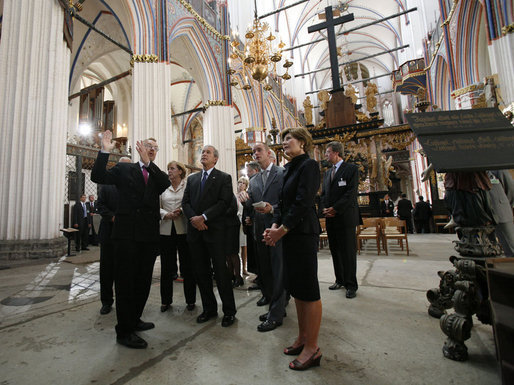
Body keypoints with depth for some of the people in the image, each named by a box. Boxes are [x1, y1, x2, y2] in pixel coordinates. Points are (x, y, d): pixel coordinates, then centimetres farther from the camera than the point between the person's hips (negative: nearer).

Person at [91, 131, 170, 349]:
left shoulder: (157, 174, 11)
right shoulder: (124, 169, 6)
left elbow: (166, 183, -11)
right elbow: (98, 177, -5)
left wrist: (148, 163, -20)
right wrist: (105, 151, -13)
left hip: (149, 235, 4)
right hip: (127, 233, -4)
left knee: (143, 281, 14)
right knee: (125, 281, 3)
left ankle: (134, 320, 33)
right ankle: (124, 331, 15)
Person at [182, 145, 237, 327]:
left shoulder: (224, 178, 2)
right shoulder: (192, 179, 17)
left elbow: (224, 202, -10)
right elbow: (185, 202, 10)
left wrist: (204, 217, -16)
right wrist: (194, 218, -8)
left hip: (214, 230, -5)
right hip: (195, 230, 5)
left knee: (221, 272, -1)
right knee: (201, 273, 11)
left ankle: (229, 311, 14)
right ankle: (209, 309, 26)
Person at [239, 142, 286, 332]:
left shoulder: (283, 173, -3)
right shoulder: (254, 181, 17)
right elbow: (251, 206, 11)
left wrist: (273, 208, -24)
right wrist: (245, 199, -10)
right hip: (260, 230, 7)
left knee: (278, 272, -1)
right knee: (265, 271, 14)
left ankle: (276, 315, 10)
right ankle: (273, 302, 31)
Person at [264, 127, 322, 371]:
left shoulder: (309, 165, -10)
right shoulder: (289, 168, 16)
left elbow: (303, 203, -18)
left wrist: (282, 230, -15)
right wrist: (275, 226, 2)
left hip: (304, 233, -9)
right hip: (290, 233, 9)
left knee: (308, 289, 1)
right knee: (296, 287, 15)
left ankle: (312, 348, 16)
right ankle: (302, 338, 31)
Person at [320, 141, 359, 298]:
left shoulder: (351, 168, -2)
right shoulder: (327, 172, 18)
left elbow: (351, 192, -11)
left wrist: (335, 209, -14)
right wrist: (325, 209, 0)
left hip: (345, 217, -6)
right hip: (330, 218, 6)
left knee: (348, 251, -1)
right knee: (335, 250, 11)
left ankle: (351, 285, 10)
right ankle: (340, 280, 24)